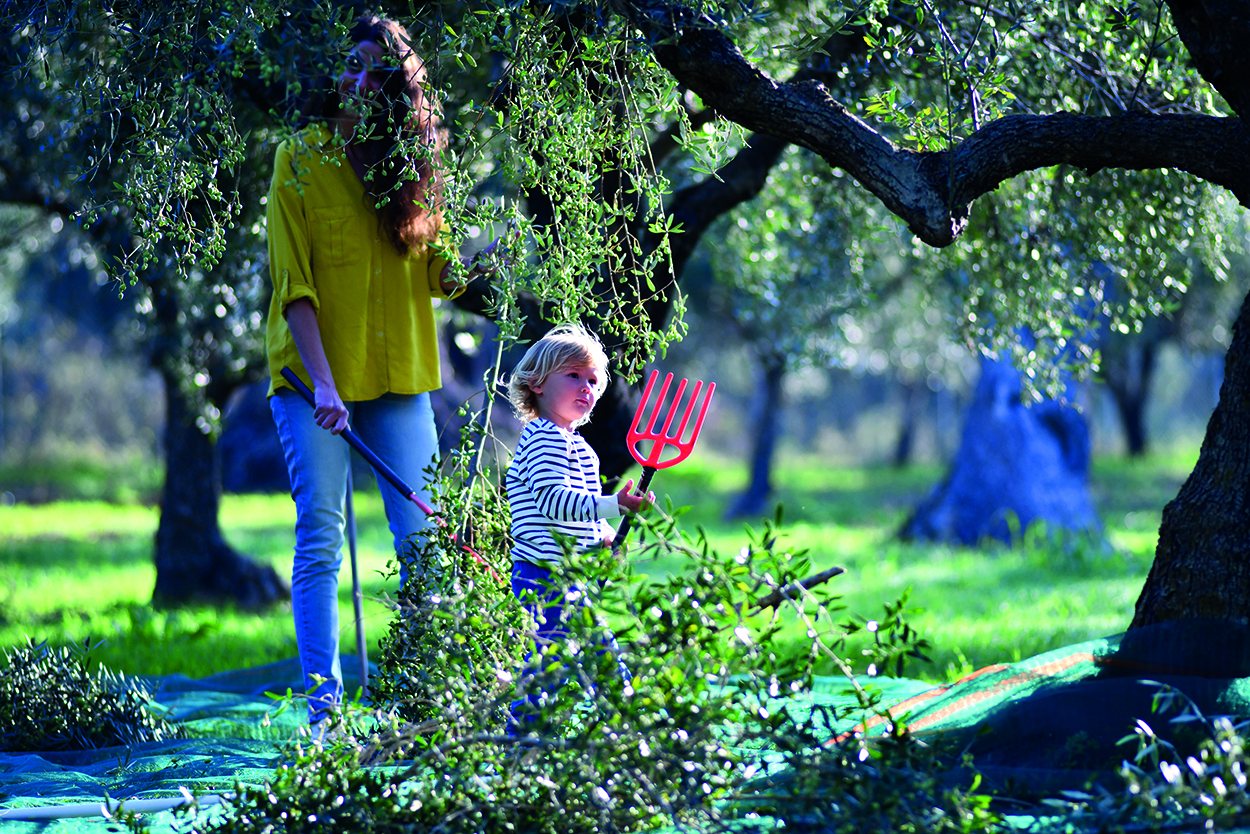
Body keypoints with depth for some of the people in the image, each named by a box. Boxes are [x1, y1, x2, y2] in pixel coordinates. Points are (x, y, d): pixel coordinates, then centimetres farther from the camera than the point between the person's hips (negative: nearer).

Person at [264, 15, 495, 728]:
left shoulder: (415, 162, 6)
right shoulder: (303, 157, -3)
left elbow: (433, 273, 6)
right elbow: (293, 281, -9)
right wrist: (323, 382, -18)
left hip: (398, 376, 3)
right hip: (313, 379, -3)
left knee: (423, 537, -1)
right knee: (321, 542, -5)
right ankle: (323, 705, -2)